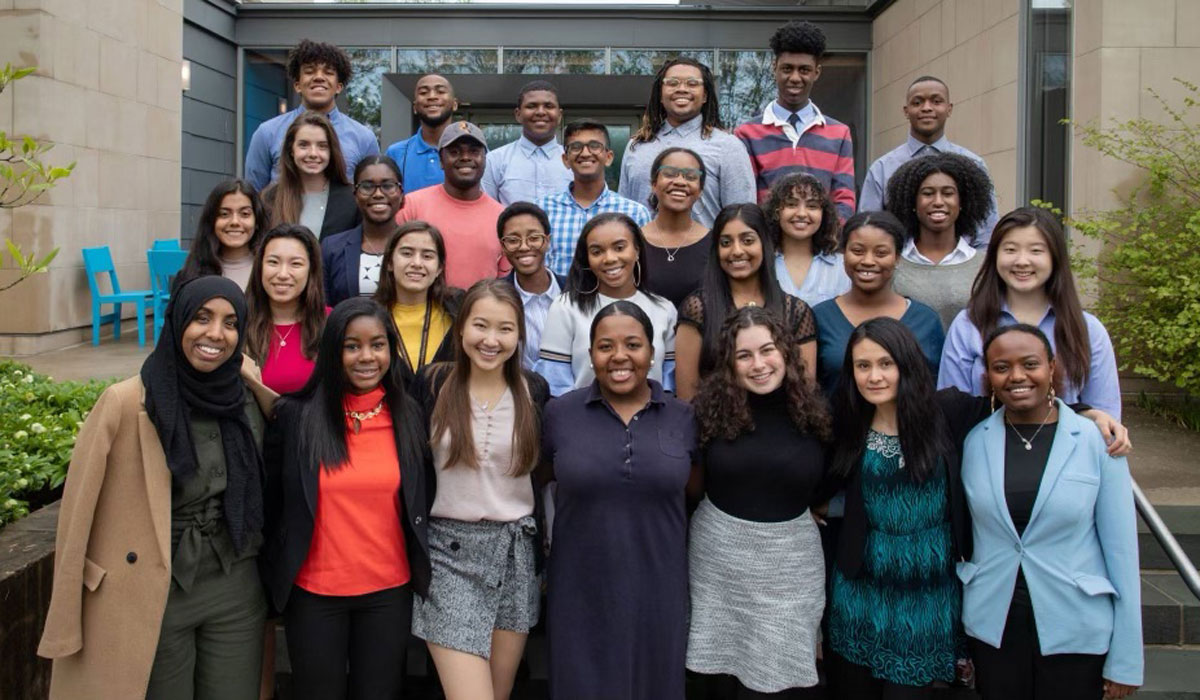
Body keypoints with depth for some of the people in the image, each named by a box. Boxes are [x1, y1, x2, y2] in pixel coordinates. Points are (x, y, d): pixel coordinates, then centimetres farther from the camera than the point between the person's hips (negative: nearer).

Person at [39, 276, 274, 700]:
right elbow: (79, 512, -10)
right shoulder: (126, 402, -14)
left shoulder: (250, 399, -1)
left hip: (237, 593, 4)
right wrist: (68, 624, -7)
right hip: (152, 599, -4)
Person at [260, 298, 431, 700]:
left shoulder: (409, 415, -1)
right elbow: (271, 502, -1)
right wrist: (274, 576, 2)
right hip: (314, 592, -1)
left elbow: (420, 502, 8)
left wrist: (422, 570, 7)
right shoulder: (295, 415, -8)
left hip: (389, 591, 2)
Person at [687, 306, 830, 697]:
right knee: (719, 667, 13)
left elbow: (824, 490, 9)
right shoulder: (712, 406, -7)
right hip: (718, 549, 0)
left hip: (789, 556, 0)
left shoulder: (811, 411, -4)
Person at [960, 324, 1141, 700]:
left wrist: (1125, 660, -5)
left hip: (1077, 635, -2)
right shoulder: (974, 442, -2)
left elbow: (1122, 550, -6)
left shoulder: (1097, 443, -8)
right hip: (991, 627, 2)